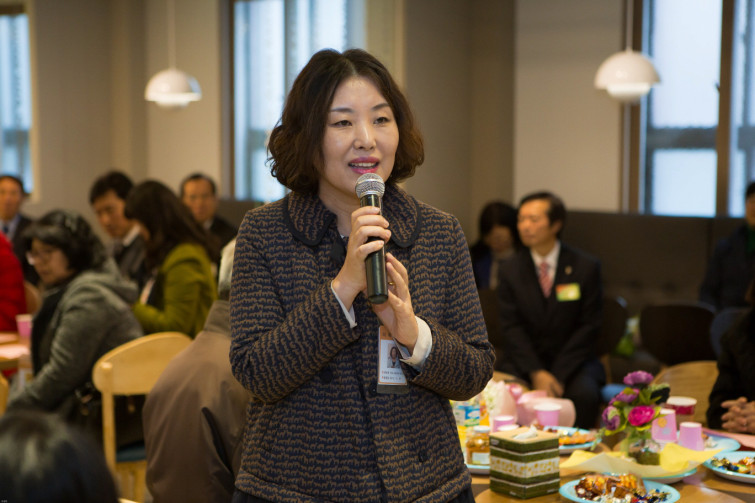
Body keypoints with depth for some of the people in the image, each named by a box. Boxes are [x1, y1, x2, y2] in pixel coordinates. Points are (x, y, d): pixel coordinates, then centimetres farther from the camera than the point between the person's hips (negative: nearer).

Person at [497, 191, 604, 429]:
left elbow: (589, 326, -4)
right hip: (524, 360, 1)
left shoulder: (586, 267, -1)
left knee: (585, 394, -31)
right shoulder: (511, 270, 4)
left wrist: (558, 374, -14)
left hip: (572, 360, -1)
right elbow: (511, 327, -1)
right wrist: (536, 373, -16)